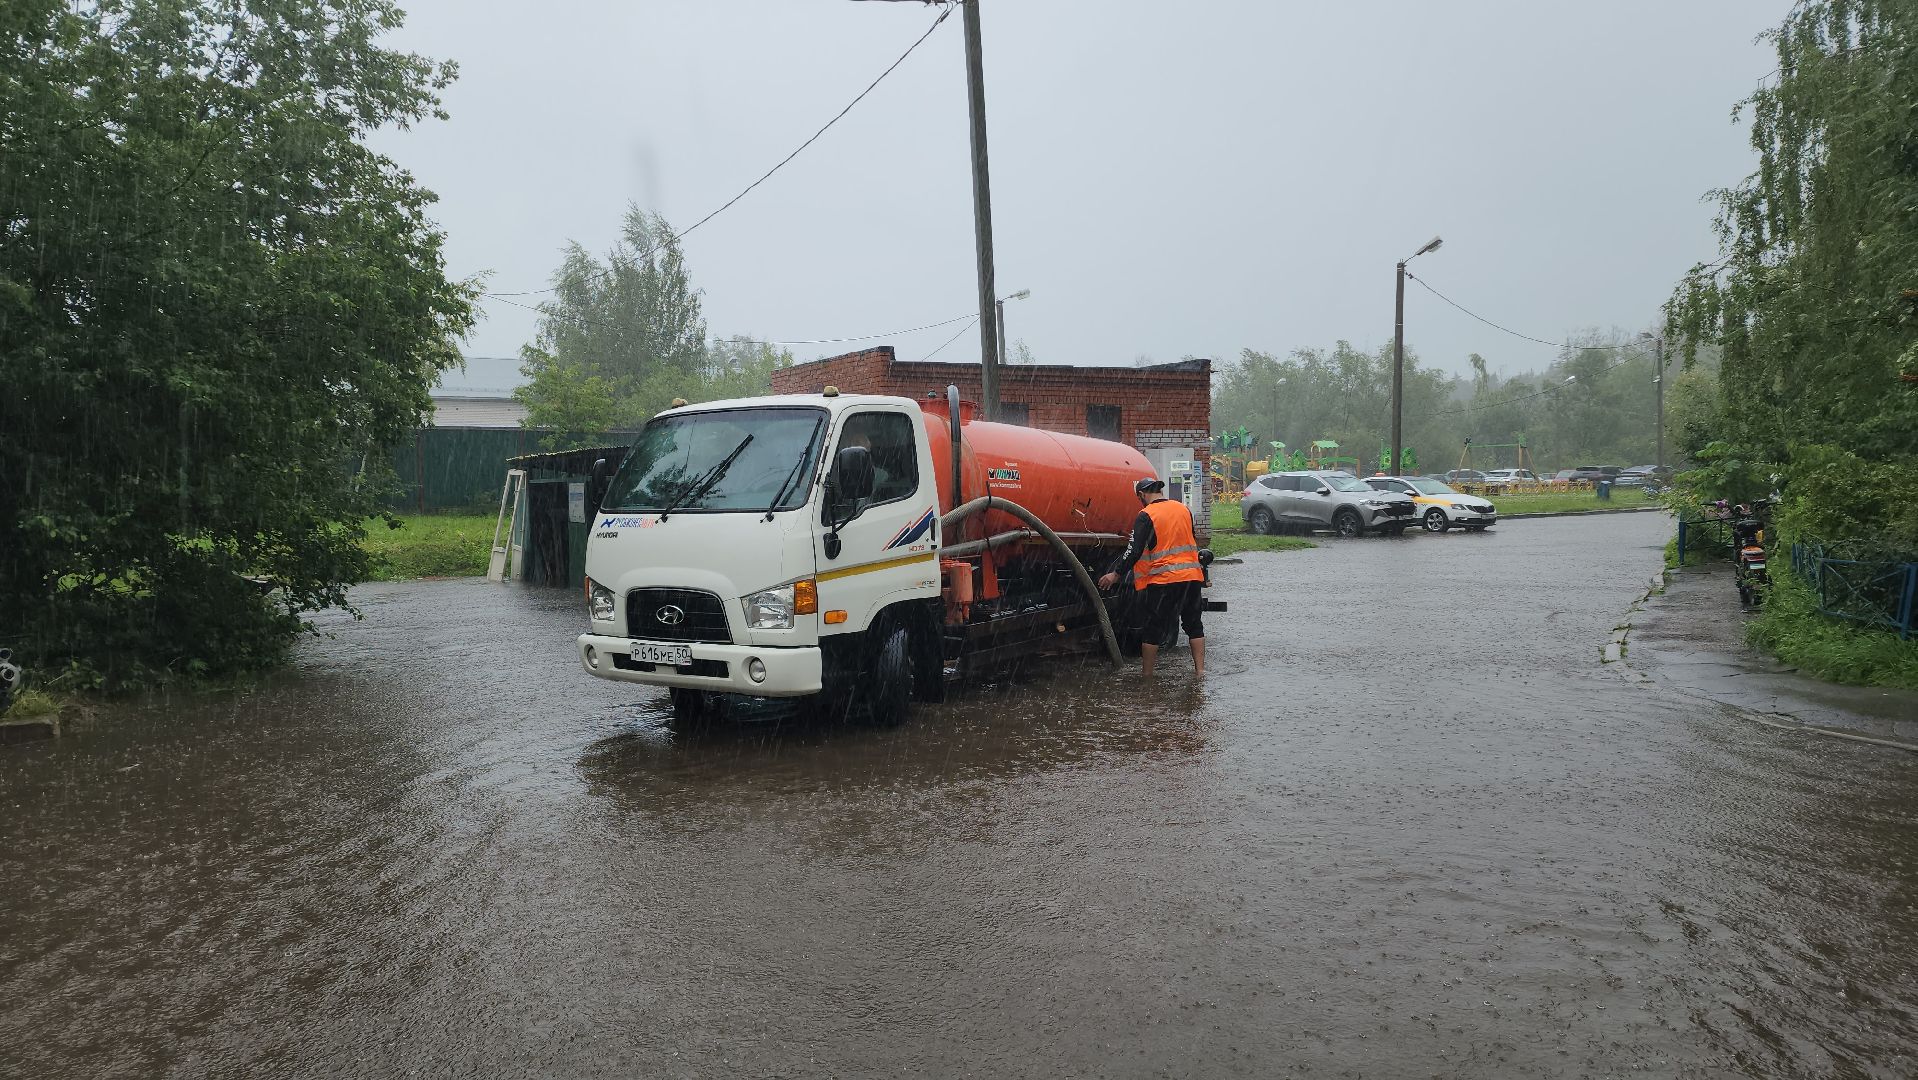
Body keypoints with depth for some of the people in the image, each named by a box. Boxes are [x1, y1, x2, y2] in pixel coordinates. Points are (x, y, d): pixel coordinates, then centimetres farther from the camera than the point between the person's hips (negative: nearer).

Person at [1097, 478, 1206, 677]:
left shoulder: (1146, 516, -10)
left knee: (1152, 629, 5)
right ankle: (1200, 670, 13)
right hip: (1192, 576, 5)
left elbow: (1134, 551, -14)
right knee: (1194, 624, 15)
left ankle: (1147, 675, 11)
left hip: (1162, 579, -5)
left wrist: (1116, 574, -5)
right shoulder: (1183, 509, 9)